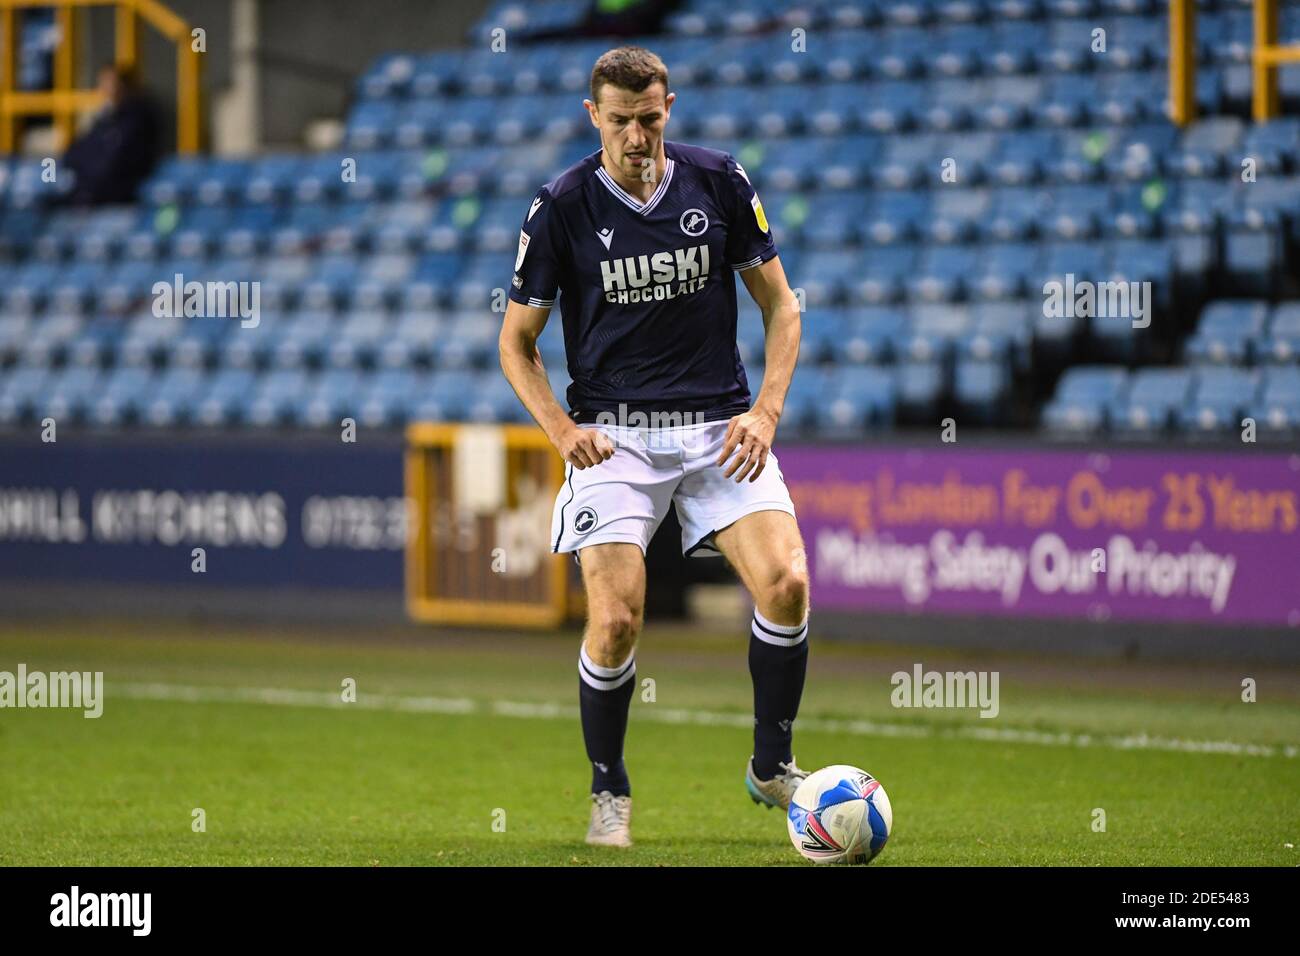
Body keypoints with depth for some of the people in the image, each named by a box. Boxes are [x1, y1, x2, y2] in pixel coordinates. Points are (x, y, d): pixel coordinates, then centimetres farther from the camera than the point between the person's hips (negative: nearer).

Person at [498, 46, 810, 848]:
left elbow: (781, 305, 9)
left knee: (785, 582, -19)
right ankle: (610, 791, 8)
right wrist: (563, 429, -9)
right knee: (615, 621, -16)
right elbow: (517, 340, 6)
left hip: (719, 426, 1)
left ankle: (773, 766, 3)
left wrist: (765, 411, -4)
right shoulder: (561, 207, -3)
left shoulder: (719, 181, 1)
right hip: (615, 433, -1)